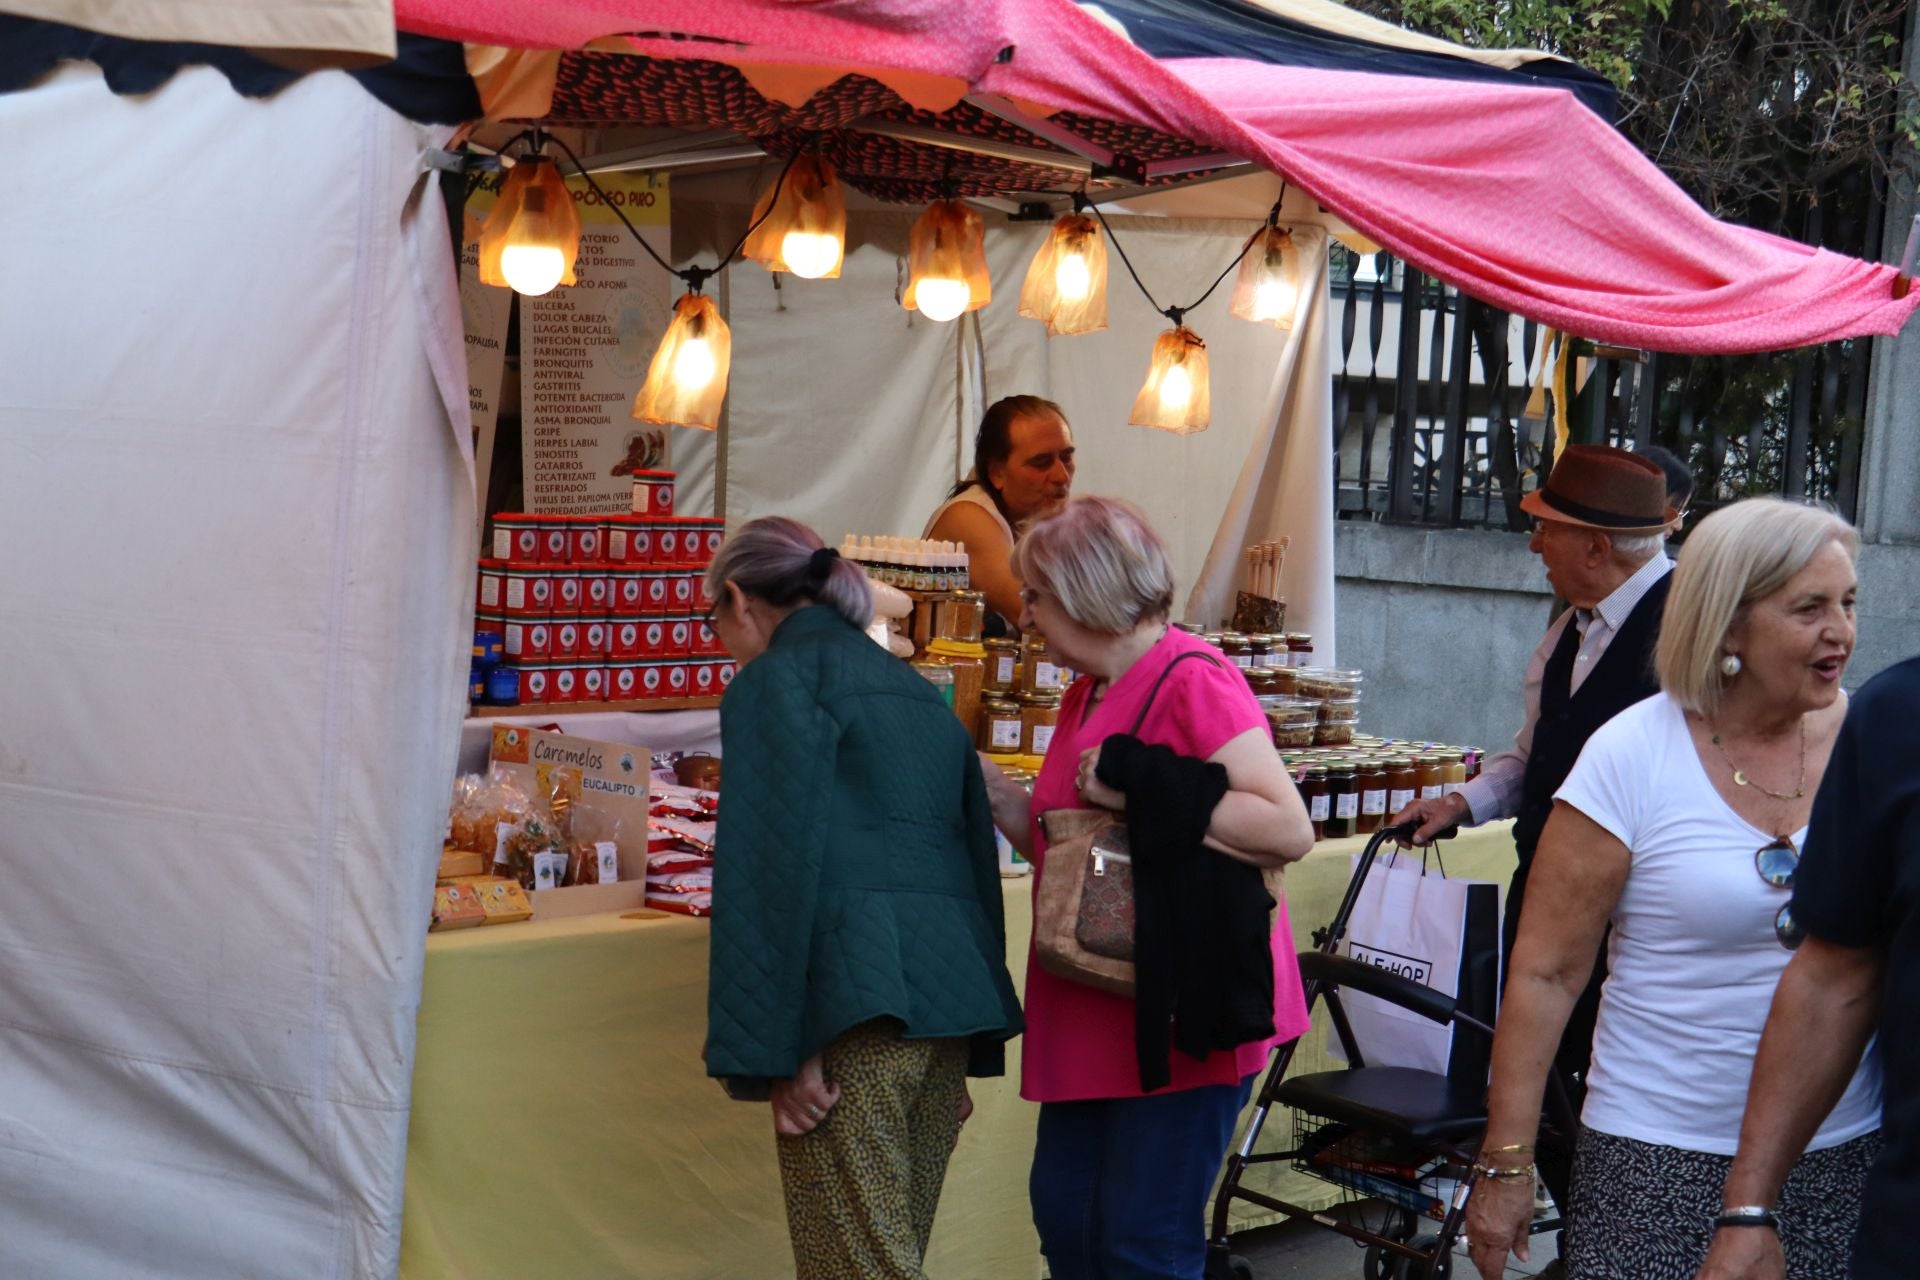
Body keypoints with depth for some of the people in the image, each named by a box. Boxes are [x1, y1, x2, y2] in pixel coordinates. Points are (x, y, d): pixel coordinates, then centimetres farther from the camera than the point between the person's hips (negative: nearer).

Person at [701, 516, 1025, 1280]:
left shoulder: (777, 680, 0)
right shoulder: (916, 690, 22)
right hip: (953, 987, 8)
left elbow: (771, 866, -10)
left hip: (852, 1000, -8)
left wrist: (777, 1049, -11)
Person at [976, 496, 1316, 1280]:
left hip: (1182, 1017, -9)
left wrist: (1140, 792, -24)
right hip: (1096, 1015, 9)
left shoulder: (1193, 684, -15)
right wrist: (987, 790, 6)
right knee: (1064, 1214, 15)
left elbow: (1289, 829, -24)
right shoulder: (1086, 697, 12)